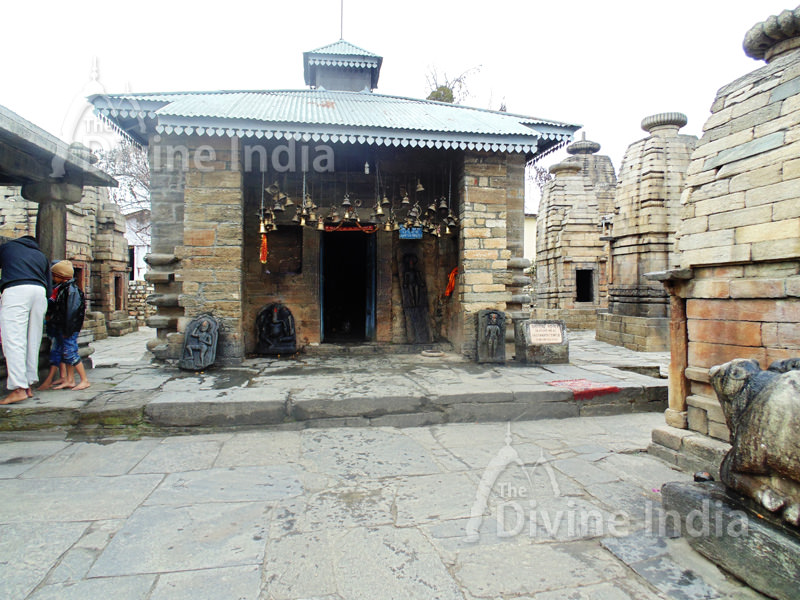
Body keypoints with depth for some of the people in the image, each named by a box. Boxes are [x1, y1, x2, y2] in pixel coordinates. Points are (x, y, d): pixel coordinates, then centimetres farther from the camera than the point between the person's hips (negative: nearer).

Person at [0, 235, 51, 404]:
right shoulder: (42, 256, 28)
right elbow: (48, 288, 23)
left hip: (15, 290, -4)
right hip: (39, 292, 4)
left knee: (14, 340, -8)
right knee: (33, 341, 8)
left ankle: (19, 388, -16)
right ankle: (29, 385, 11)